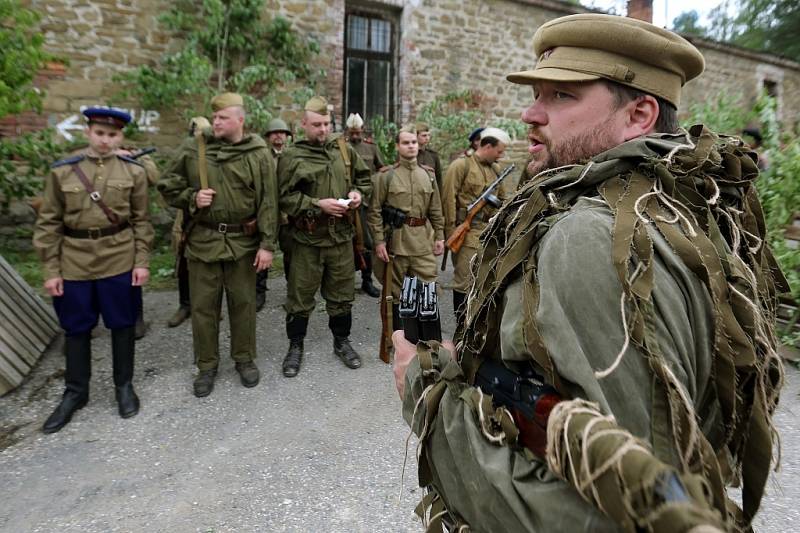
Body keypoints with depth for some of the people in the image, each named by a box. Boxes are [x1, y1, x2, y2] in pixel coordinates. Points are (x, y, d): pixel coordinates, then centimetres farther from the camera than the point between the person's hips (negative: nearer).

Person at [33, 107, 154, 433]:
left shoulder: (134, 171, 0)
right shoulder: (62, 171, 0)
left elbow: (141, 221, 2)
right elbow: (49, 224, 2)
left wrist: (142, 261, -4)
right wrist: (50, 269, -2)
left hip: (120, 262, -1)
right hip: (74, 263, 1)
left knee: (122, 325, 9)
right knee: (76, 329, 12)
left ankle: (124, 385, 27)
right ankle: (75, 392, 29)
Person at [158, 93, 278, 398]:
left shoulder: (258, 153, -3)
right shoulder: (192, 149, 2)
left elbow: (268, 202, -6)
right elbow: (167, 186, 10)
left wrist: (267, 244, -10)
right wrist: (191, 198, -10)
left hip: (243, 241, -1)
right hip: (202, 239, 2)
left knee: (243, 302, 10)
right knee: (203, 304, 8)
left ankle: (245, 359, 29)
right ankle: (206, 366, 26)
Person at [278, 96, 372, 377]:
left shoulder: (344, 150, 8)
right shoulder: (292, 156, -6)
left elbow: (364, 177, 18)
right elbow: (285, 197, -11)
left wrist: (358, 193, -3)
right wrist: (318, 204, -19)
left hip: (341, 236, 4)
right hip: (307, 238, -3)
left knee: (342, 293, 14)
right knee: (300, 296, 7)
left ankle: (342, 341, 32)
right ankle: (295, 347, 25)